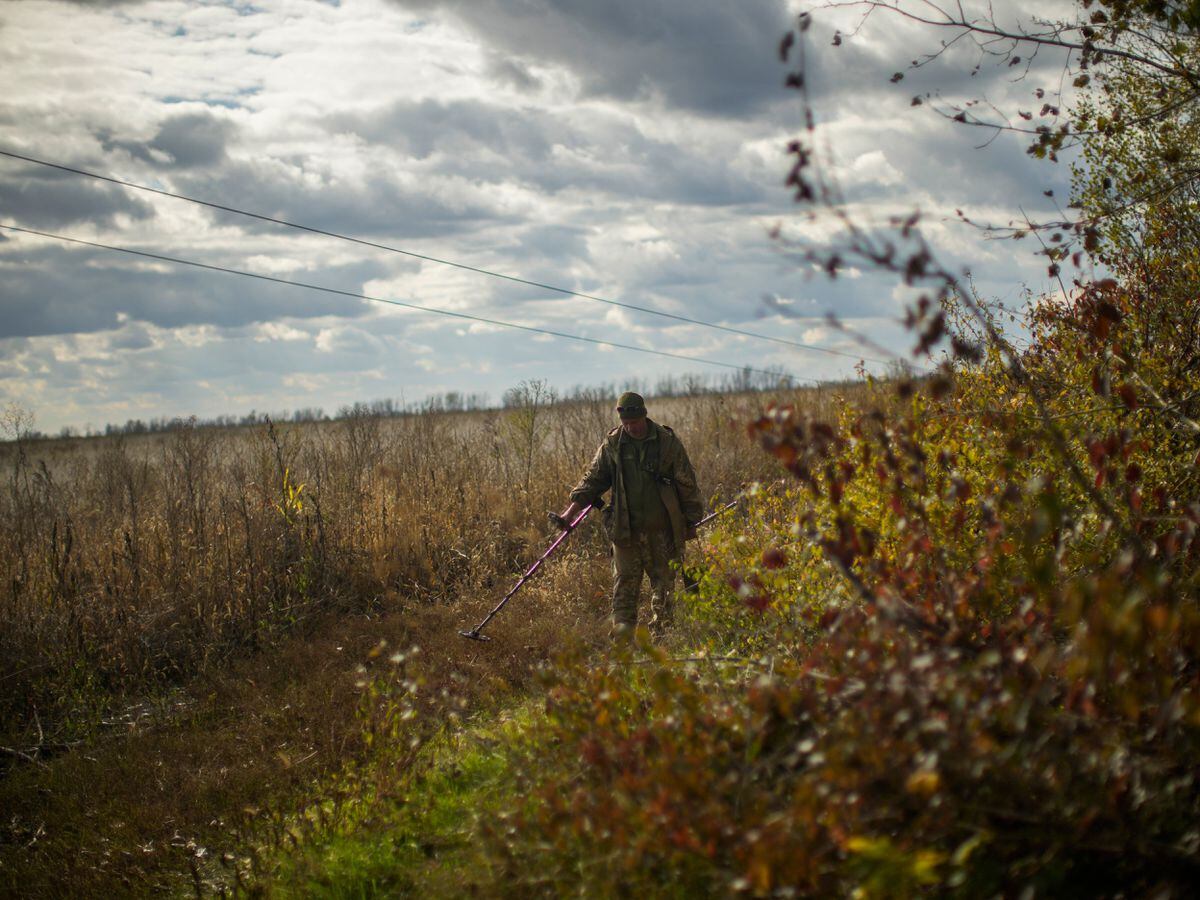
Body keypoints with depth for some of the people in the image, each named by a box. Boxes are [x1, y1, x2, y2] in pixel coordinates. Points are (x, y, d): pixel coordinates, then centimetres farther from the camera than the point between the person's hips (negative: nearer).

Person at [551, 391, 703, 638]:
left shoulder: (667, 442, -3)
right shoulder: (612, 444, 2)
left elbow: (687, 484, 3)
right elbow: (593, 480, 7)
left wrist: (691, 522, 5)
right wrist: (569, 513, -1)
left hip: (662, 529, -1)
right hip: (626, 529, 1)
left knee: (665, 581, 5)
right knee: (625, 583, -2)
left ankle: (661, 634, 15)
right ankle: (623, 636, -1)